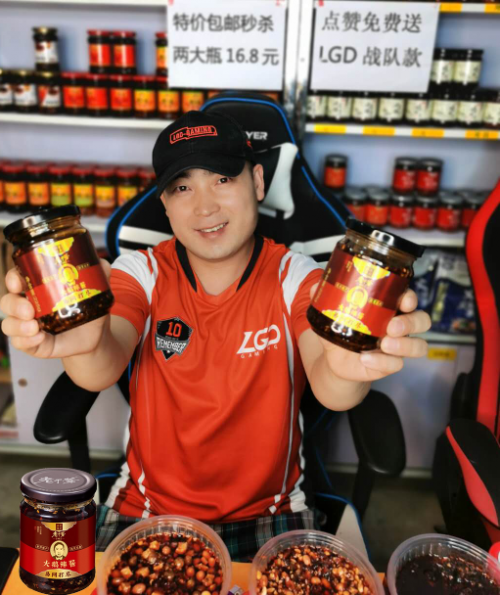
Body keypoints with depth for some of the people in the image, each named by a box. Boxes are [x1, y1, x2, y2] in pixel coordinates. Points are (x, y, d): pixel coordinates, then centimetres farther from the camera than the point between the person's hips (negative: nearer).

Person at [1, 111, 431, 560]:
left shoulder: (296, 278, -11)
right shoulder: (142, 273, -8)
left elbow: (328, 388, -28)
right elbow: (105, 369, -26)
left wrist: (345, 368, -53)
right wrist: (85, 344, -50)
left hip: (269, 513, 0)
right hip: (147, 506, 1)